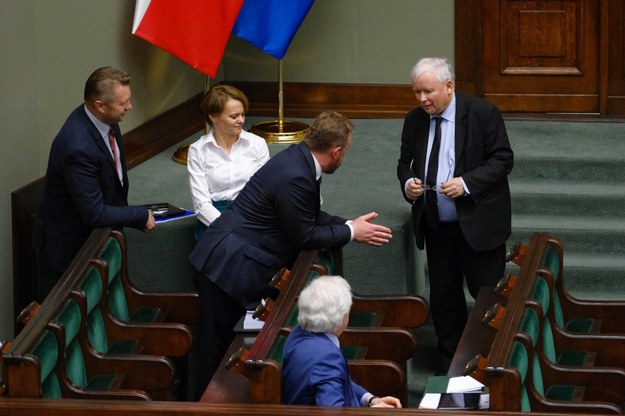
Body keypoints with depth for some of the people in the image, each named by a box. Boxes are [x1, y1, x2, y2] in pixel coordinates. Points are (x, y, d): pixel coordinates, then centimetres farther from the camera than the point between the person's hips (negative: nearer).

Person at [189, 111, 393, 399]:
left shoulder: (299, 158, 6)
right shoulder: (296, 178, -25)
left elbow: (312, 217, 18)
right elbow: (303, 236, -13)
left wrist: (351, 225, 8)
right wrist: (350, 232, -3)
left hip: (225, 262, 10)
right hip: (228, 268, -10)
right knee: (217, 353, -2)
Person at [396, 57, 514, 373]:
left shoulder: (483, 114, -11)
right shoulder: (415, 120, 4)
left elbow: (502, 159, -11)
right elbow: (405, 162, 14)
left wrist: (467, 183, -23)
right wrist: (408, 183, -9)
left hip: (477, 223, -5)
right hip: (436, 226, 5)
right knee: (443, 297, 10)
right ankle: (450, 365, 21)